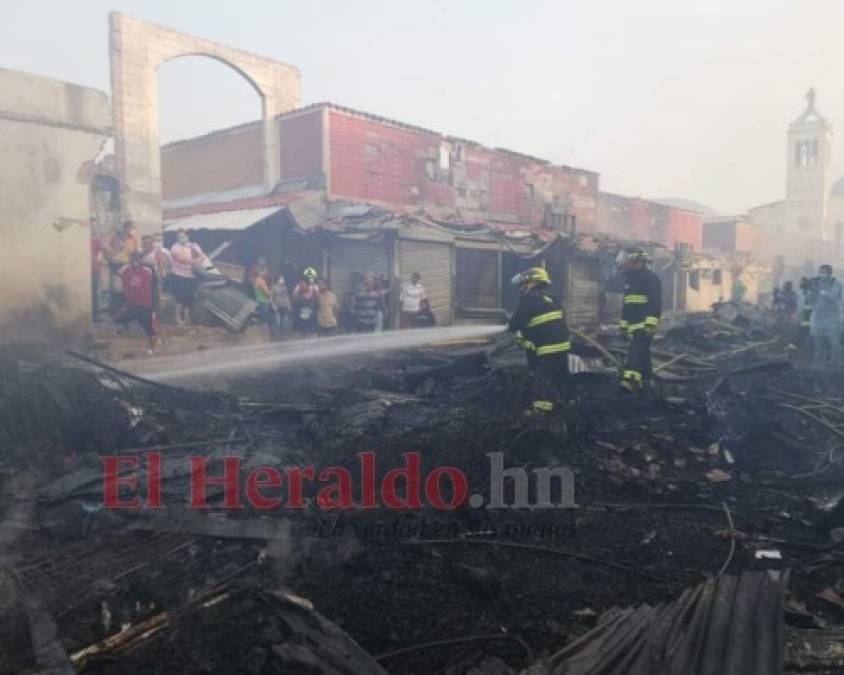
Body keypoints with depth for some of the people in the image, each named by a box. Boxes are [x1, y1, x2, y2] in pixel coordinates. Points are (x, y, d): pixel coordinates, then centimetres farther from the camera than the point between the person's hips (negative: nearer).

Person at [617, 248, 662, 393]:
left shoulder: (650, 278, -9)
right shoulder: (629, 280, 19)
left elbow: (655, 302, -17)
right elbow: (626, 304, 25)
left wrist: (651, 323, -24)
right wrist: (623, 324, 22)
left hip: (645, 323, -9)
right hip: (633, 323, 9)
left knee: (637, 350, -20)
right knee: (642, 351, 12)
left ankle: (632, 379, -30)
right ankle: (646, 380, 19)